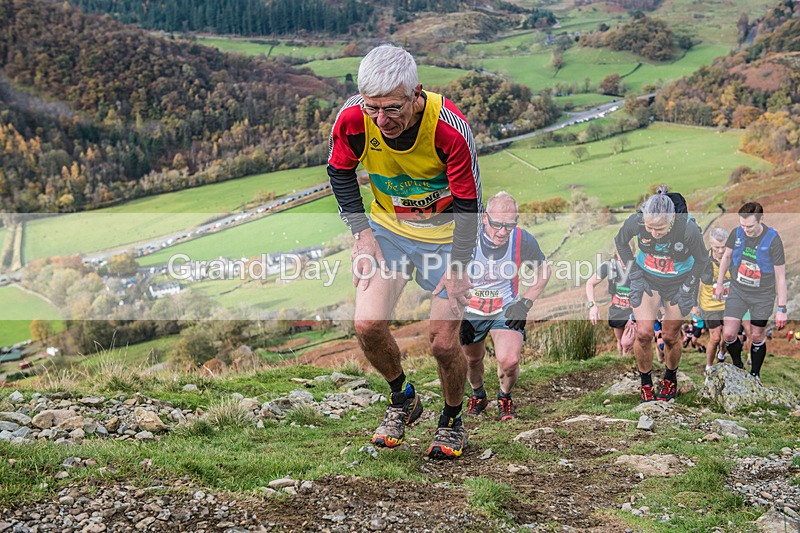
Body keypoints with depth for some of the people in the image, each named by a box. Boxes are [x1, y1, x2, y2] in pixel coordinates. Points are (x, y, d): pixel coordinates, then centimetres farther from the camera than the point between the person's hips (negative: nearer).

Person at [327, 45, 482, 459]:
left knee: (443, 344, -6)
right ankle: (402, 399, 18)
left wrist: (456, 268, -19)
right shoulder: (353, 119, -22)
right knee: (368, 326, -12)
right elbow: (340, 174, -1)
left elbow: (467, 203, -19)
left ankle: (452, 420, 25)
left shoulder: (450, 128, -31)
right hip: (388, 228, 3)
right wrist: (362, 233, -8)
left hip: (446, 234, -3)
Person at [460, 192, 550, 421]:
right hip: (471, 310, 1)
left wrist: (525, 303, -8)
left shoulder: (523, 241, -19)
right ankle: (478, 395, 50)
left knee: (509, 361, -21)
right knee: (472, 360, 15)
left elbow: (543, 271, 2)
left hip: (506, 309, -1)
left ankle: (505, 398, 12)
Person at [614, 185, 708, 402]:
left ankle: (670, 378, 36)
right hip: (646, 278, 1)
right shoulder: (636, 221, -28)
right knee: (643, 334, -9)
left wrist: (687, 289, -8)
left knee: (670, 337, 7)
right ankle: (646, 383, 14)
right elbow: (620, 242, -3)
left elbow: (700, 260, -11)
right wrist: (635, 275, -5)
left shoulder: (688, 228, -32)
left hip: (678, 282, -1)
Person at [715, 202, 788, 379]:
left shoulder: (773, 240, -21)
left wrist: (781, 309, -15)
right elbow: (726, 257, 10)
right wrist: (719, 284, 15)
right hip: (737, 291, 3)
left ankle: (755, 375, 28)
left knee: (756, 337, 8)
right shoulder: (737, 233, -10)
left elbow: (780, 277, -16)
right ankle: (738, 366, 23)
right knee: (728, 334, -4)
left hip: (763, 296, -3)